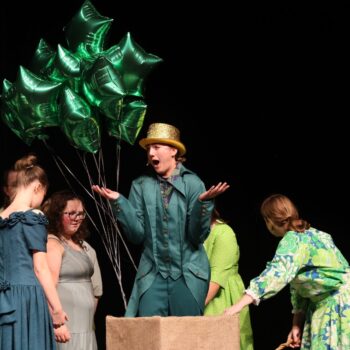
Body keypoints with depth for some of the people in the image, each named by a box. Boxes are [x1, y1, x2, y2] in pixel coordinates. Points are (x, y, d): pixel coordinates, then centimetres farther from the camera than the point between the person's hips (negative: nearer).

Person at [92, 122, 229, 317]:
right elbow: (137, 234, -1)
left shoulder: (192, 183, -2)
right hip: (153, 275, 1)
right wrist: (118, 202, -10)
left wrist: (203, 202, -22)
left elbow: (198, 236, -8)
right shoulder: (141, 185, 3)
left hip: (188, 275, -1)